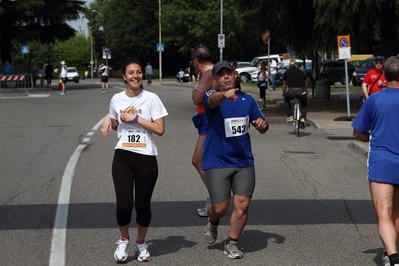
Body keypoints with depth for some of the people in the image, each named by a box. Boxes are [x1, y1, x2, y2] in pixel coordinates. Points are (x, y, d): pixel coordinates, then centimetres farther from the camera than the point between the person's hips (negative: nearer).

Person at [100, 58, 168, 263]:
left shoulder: (151, 98, -5)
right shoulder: (117, 99, 6)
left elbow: (160, 129, -9)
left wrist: (136, 118, -14)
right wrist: (108, 120, 1)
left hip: (146, 158, -1)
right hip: (122, 157, 2)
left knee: (143, 205, 7)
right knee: (124, 204, -9)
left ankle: (141, 244, 31)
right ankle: (123, 240, 19)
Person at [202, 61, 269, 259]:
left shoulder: (247, 100, 9)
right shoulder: (212, 97, -6)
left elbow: (262, 128, 15)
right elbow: (213, 101, -33)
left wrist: (263, 124, -10)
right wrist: (224, 94, -56)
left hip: (244, 162, 4)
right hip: (217, 163, -3)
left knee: (242, 204, -3)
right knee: (220, 207, -2)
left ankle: (231, 243, 14)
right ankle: (212, 224, 33)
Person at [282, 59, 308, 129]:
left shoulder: (286, 73, 18)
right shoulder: (302, 72, 22)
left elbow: (284, 85, 25)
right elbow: (305, 85, 33)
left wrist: (284, 94, 41)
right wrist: (306, 92, 51)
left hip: (291, 92, -1)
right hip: (301, 91, 1)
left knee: (286, 100, 32)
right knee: (304, 105, 27)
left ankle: (290, 116, 22)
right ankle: (303, 118, 3)